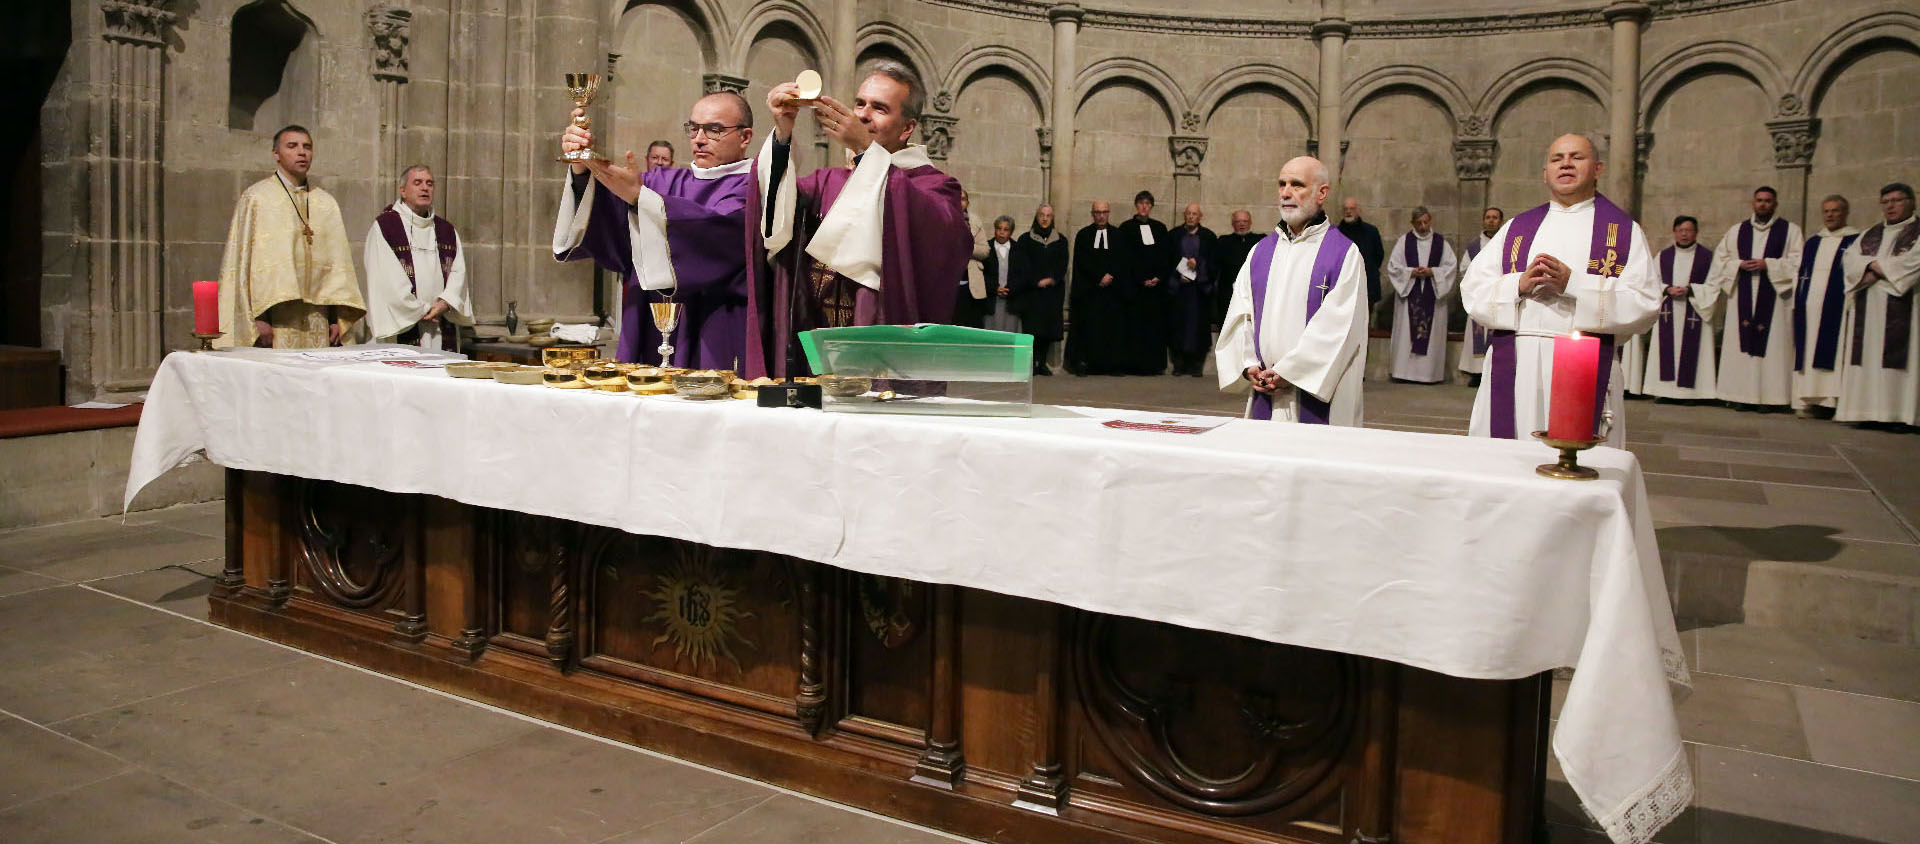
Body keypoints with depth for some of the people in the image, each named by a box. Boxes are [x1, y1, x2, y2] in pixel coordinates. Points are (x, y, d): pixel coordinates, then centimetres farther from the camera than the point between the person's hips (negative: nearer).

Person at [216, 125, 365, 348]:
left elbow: (338, 262, 12)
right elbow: (242, 262, -3)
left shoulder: (326, 204, 15)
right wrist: (257, 317, -12)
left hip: (318, 321, 4)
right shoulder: (255, 198, 3)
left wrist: (337, 317, 3)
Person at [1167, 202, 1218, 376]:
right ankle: (1179, 364, 5)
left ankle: (1196, 365, 2)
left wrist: (1197, 264, -10)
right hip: (1177, 287, 1)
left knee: (1198, 326, -4)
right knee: (1177, 325, -2)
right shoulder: (1173, 235, 10)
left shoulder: (1209, 237, 8)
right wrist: (1178, 275, -6)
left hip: (1200, 287, -1)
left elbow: (1213, 262, 4)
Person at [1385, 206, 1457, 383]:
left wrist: (1432, 272, -11)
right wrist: (1411, 272, -12)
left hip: (1433, 295, 1)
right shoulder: (1404, 241, 6)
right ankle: (1406, 371, -2)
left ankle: (1429, 372, 0)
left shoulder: (1441, 242, 8)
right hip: (1409, 294, -1)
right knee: (1407, 332, -4)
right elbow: (1393, 266, 3)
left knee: (1432, 333, -2)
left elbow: (1451, 265, 5)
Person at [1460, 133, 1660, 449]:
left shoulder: (1625, 231, 8)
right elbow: (1472, 290, 6)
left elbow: (1645, 305, -4)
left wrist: (1573, 284, -13)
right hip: (1514, 371, 2)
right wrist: (1519, 285, -12)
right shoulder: (1515, 228, 15)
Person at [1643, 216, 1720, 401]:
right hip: (1668, 313, 2)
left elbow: (1713, 286, 0)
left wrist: (1690, 290, -14)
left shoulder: (1707, 257, 5)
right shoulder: (1663, 256, 12)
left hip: (1693, 313, -2)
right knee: (1667, 350, -1)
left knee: (1691, 350, -6)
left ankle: (1689, 391, -4)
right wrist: (1667, 289, -10)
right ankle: (1665, 389, 1)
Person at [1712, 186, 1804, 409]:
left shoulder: (1790, 230, 7)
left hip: (1773, 297, -3)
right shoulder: (1736, 231, 15)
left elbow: (1797, 262, -2)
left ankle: (1770, 396, -6)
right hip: (1743, 297, 3)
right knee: (1743, 344, -2)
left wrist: (1768, 265, -13)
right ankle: (1744, 394, 0)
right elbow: (1720, 258, 12)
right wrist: (1739, 264, -6)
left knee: (1772, 345, -7)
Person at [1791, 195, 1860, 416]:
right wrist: (1797, 305, 10)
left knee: (1834, 353, -10)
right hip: (1809, 308, 5)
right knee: (1807, 354, 3)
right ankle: (1807, 401, 5)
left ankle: (1833, 400, -11)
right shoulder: (1811, 243, 20)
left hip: (1837, 306, -5)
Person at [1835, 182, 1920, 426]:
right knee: (1867, 358, -1)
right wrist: (1875, 267, -11)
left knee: (1898, 358, -10)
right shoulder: (1868, 235, 21)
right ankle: (1868, 410, -1)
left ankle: (1899, 412, -11)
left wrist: (1875, 266, -6)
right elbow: (1850, 259, 7)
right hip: (1867, 309, 5)